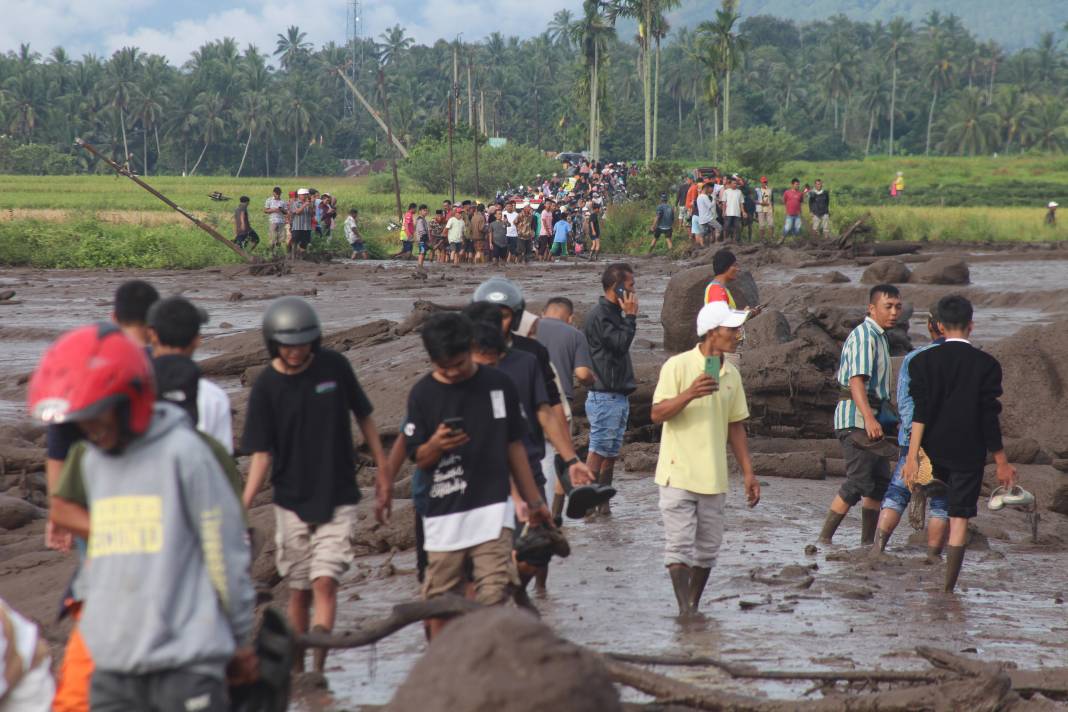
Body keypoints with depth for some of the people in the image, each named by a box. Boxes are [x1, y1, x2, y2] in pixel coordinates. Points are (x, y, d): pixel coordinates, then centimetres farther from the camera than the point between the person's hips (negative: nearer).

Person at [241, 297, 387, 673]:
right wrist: (242, 507, -17)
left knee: (325, 583, -12)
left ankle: (318, 668, -14)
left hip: (337, 498, -1)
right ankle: (297, 672, 20)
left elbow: (363, 417, 8)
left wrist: (383, 472, 8)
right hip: (292, 501, 1)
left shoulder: (334, 366, -5)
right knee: (299, 590, 8)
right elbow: (262, 454, -6)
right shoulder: (267, 386, -6)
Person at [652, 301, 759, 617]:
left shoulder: (731, 375, 9)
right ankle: (684, 610, -7)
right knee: (679, 545, -8)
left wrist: (748, 473, 13)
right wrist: (689, 395, -29)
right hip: (678, 474, -6)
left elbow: (735, 426, 16)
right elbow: (658, 414, -13)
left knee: (707, 548, 8)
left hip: (714, 477, 6)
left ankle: (694, 608, 18)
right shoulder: (677, 366, -8)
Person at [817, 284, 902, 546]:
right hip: (856, 419, -10)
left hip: (872, 418, 10)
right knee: (858, 481, -13)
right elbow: (856, 380, -27)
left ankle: (868, 542, 16)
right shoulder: (864, 336, -14)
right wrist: (869, 419, -38)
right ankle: (824, 539, -11)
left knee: (880, 482, 11)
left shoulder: (878, 337, 18)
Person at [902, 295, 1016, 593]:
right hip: (969, 452, -2)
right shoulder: (986, 364, -8)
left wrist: (912, 456, -13)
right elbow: (989, 418, -7)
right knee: (960, 520, 1)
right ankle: (948, 588, -1)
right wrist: (1002, 462, 1)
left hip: (934, 451, 2)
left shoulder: (924, 361, -5)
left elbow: (920, 412, -11)